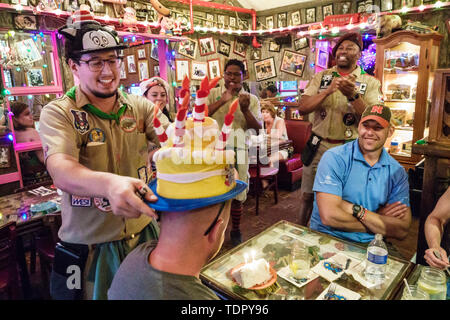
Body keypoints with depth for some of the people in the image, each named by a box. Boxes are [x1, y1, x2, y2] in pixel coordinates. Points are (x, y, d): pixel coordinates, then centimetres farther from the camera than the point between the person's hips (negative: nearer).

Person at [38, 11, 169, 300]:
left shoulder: (140, 107, 0)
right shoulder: (58, 113, -10)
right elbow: (62, 172, -27)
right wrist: (110, 184, -49)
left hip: (145, 235, 3)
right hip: (91, 249, -3)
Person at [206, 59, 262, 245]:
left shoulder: (251, 99, 8)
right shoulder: (213, 94, 5)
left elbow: (258, 127, -1)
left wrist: (245, 110, -17)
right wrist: (223, 100, -19)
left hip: (238, 150, 1)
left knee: (237, 195, 8)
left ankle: (235, 231, 29)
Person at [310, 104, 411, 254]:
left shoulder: (397, 172, 3)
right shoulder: (334, 158, -10)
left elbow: (402, 231, -6)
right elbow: (329, 216, -19)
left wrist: (355, 209, -17)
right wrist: (379, 219, -9)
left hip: (372, 245, 4)